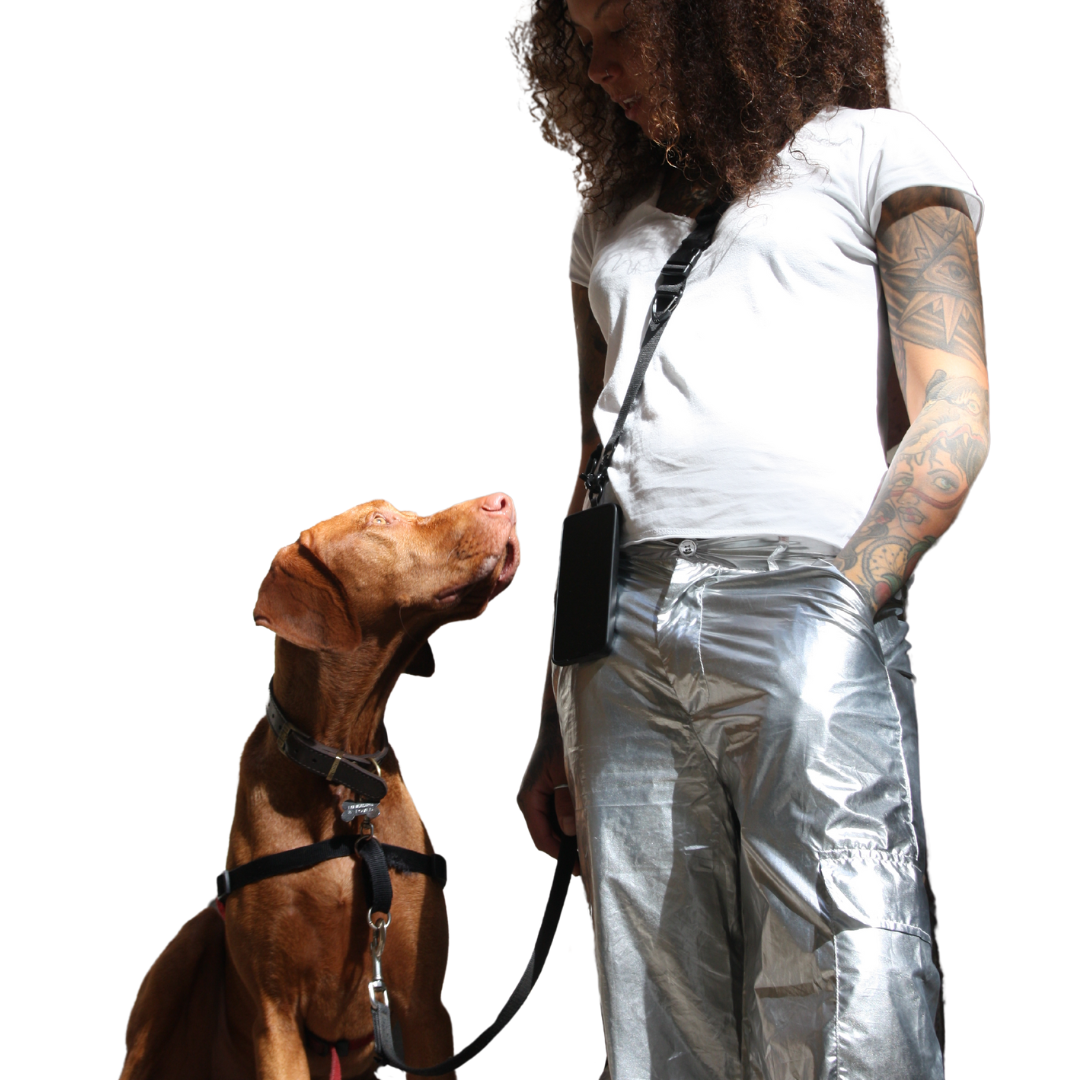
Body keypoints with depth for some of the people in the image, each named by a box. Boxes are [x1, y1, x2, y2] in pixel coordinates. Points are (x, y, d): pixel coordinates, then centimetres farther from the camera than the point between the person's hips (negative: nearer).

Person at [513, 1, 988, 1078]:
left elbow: (952, 425, 1)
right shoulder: (613, 221, 29)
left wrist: (844, 607, -14)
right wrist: (557, 724, 20)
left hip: (804, 598, -5)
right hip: (626, 634, 5)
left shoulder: (875, 155, 12)